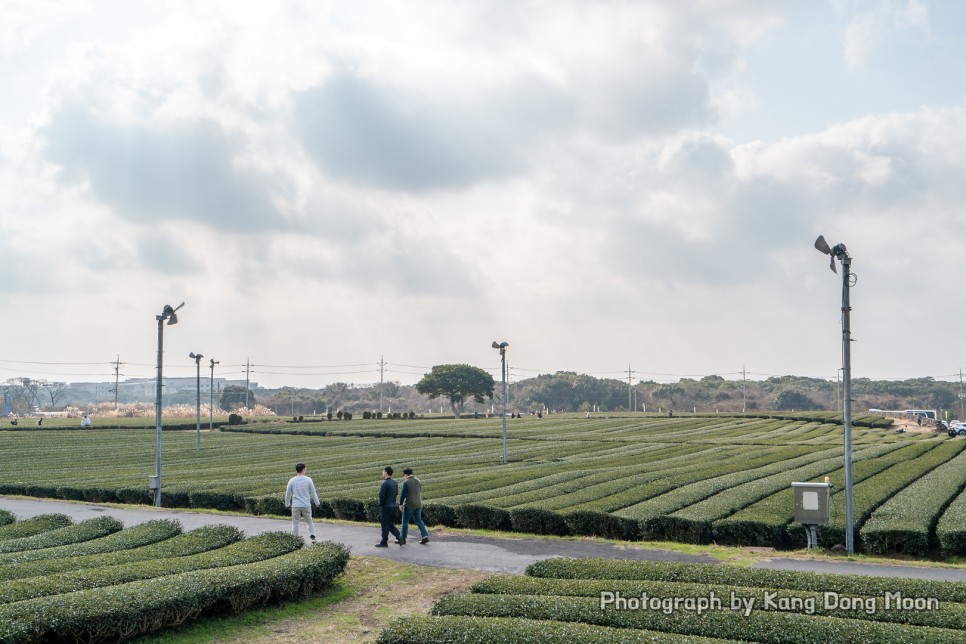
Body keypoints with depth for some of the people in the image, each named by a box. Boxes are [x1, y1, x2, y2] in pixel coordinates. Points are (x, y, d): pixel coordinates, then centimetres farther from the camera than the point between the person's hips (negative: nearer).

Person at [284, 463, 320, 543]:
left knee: (295, 523, 8)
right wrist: (317, 503, 11)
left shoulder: (292, 481, -2)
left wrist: (287, 504, 17)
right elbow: (313, 492, 0)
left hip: (295, 506, 0)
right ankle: (313, 537, 1)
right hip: (306, 505, 0)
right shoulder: (308, 480, -4)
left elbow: (288, 494, 3)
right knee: (309, 521, 12)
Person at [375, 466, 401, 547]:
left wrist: (380, 505, -6)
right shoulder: (395, 482, 8)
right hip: (393, 506, 8)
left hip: (385, 507, -8)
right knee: (390, 524, 17)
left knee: (385, 525, 2)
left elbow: (381, 496, -19)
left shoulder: (385, 483, -18)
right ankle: (398, 536, 3)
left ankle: (384, 542, 10)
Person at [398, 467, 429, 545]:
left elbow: (403, 494, -14)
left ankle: (403, 539, 9)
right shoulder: (418, 481, 8)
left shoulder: (406, 482, -13)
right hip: (418, 504, 6)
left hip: (409, 505, -6)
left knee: (405, 522, 5)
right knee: (418, 520, 13)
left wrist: (400, 504, -3)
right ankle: (425, 536, 2)